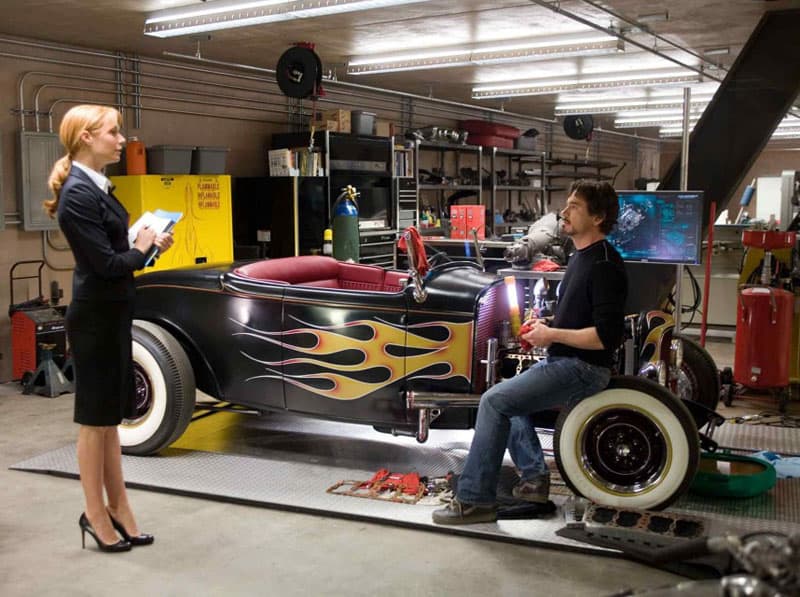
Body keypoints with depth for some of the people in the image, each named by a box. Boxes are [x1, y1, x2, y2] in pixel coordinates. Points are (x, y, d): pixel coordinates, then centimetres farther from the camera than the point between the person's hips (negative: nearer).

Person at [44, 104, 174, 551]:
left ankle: (119, 510, 26)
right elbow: (106, 263, -21)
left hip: (112, 314, 9)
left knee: (110, 417, 15)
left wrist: (148, 245, -3)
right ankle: (96, 515, 19)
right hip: (95, 317, -9)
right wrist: (142, 249, -6)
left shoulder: (95, 186, 9)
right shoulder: (78, 194, -19)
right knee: (95, 419, 4)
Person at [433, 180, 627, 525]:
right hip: (561, 360, 11)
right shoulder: (581, 256, 13)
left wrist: (552, 335, -18)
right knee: (506, 397, 21)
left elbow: (606, 336, -26)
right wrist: (545, 325, 6)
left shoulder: (604, 265, -18)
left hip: (582, 367, -11)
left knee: (494, 402, -19)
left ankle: (475, 500, -12)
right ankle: (534, 478, 19)